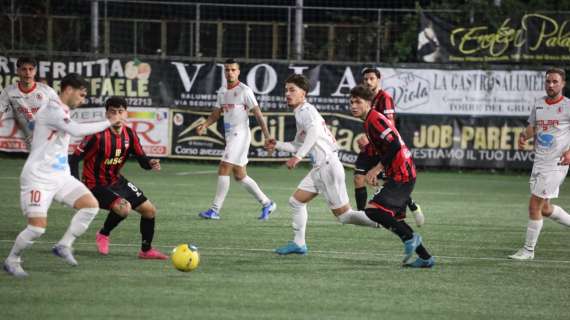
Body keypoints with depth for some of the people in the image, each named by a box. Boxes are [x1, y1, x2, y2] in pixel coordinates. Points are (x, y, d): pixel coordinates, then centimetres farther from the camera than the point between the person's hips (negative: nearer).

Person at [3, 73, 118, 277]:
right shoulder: (52, 110, -17)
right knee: (37, 227, -15)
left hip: (60, 176, 9)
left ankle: (64, 245, 1)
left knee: (91, 205, -8)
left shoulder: (63, 113, 12)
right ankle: (12, 261, 8)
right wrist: (108, 123, -21)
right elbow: (76, 130, -29)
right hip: (39, 178, -9)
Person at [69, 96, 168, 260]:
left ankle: (146, 250, 27)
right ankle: (103, 235, -2)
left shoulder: (129, 135, -3)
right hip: (97, 185, -8)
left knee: (150, 210, 8)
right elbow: (74, 159, -22)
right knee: (124, 207, -31)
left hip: (116, 181, 8)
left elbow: (142, 159, 1)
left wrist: (150, 163, -24)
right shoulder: (98, 136, -23)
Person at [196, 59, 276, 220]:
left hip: (240, 134, -8)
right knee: (240, 175, 12)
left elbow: (258, 114, -11)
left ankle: (215, 210, -10)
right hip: (230, 135, 8)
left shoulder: (244, 91, -9)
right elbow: (216, 113, 18)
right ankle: (267, 203, 23)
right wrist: (205, 125, -2)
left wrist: (267, 136, -16)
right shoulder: (222, 91, 13)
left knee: (223, 170, -13)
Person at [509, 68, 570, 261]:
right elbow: (532, 127, 19)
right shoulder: (538, 105, 12)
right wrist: (524, 136, -4)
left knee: (535, 206, -9)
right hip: (539, 161, 7)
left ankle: (528, 250, -1)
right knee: (545, 209, 13)